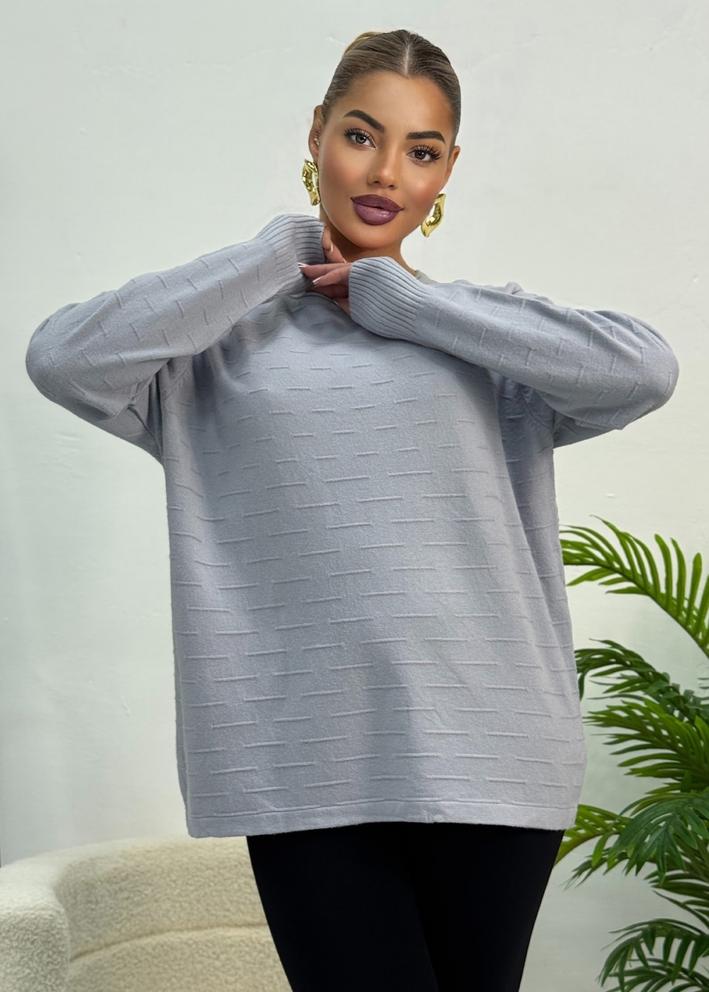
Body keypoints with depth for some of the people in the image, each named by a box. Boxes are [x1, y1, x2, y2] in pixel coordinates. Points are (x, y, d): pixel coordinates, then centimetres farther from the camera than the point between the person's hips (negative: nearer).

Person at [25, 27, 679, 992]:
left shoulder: (486, 326, 9)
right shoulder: (230, 336, 7)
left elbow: (645, 368, -10)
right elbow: (63, 359, -11)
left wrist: (395, 295, -5)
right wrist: (277, 254, -3)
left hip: (488, 757, 2)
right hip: (310, 769, -1)